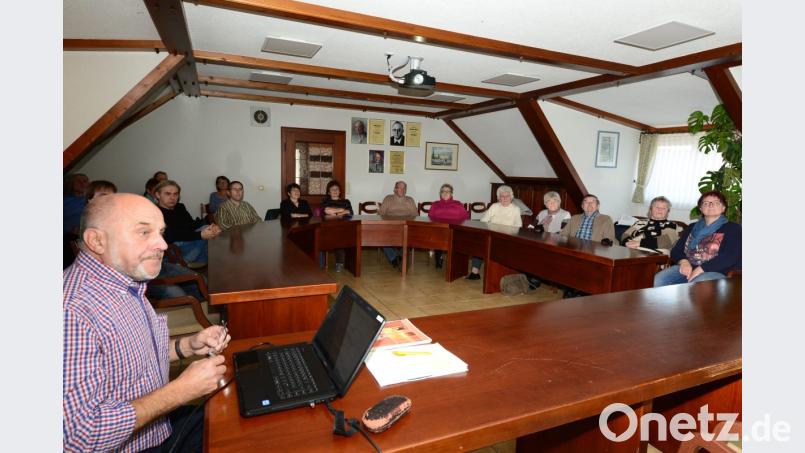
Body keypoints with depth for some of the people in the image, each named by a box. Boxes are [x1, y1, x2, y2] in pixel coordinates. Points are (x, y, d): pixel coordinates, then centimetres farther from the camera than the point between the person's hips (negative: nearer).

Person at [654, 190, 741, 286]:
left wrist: (702, 269, -16)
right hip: (687, 268, 4)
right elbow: (676, 251, 17)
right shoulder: (692, 227, 23)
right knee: (659, 279, -28)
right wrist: (683, 261, -7)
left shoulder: (732, 228, 9)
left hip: (715, 272, -4)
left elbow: (730, 257, -7)